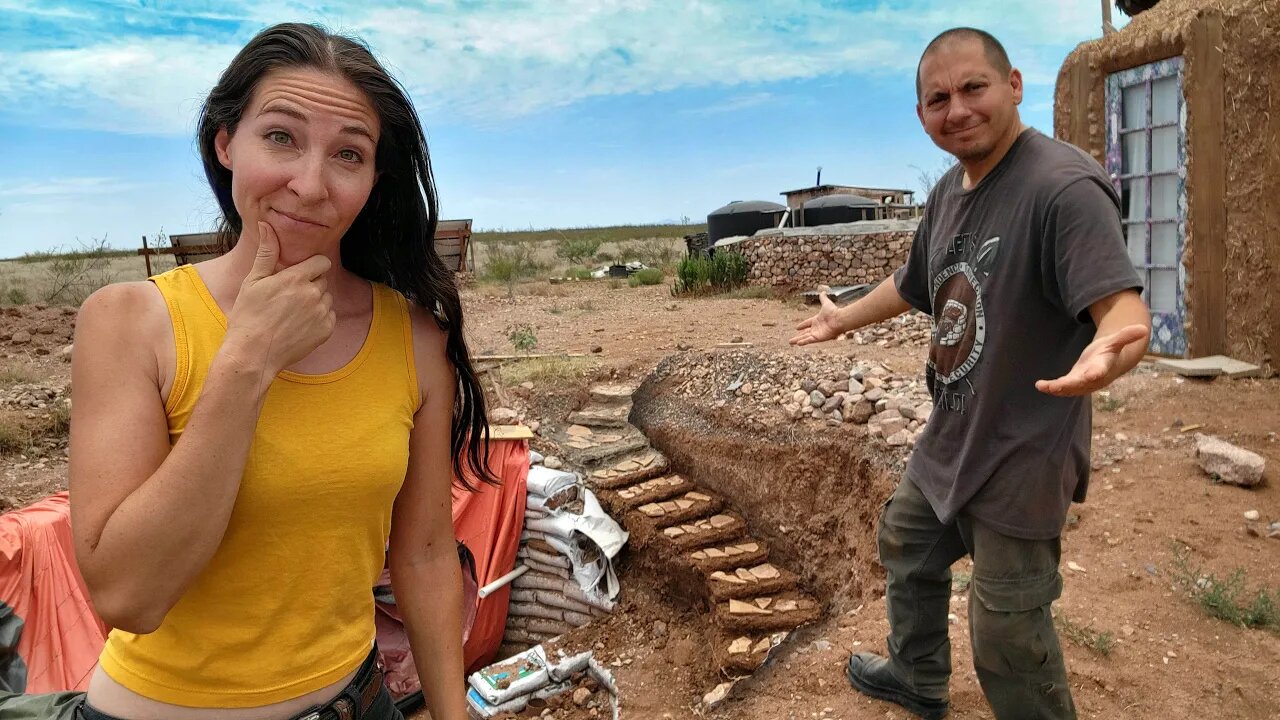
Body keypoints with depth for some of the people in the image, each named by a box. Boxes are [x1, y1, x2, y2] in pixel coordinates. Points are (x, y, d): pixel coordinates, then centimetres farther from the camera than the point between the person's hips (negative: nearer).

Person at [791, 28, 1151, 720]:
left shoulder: (1063, 186, -22)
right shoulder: (948, 192, 5)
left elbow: (1125, 307, -32)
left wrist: (1108, 352, -55)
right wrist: (842, 320, 33)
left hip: (1019, 456, -9)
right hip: (947, 441, 9)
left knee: (1007, 643, 2)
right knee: (905, 549, 26)